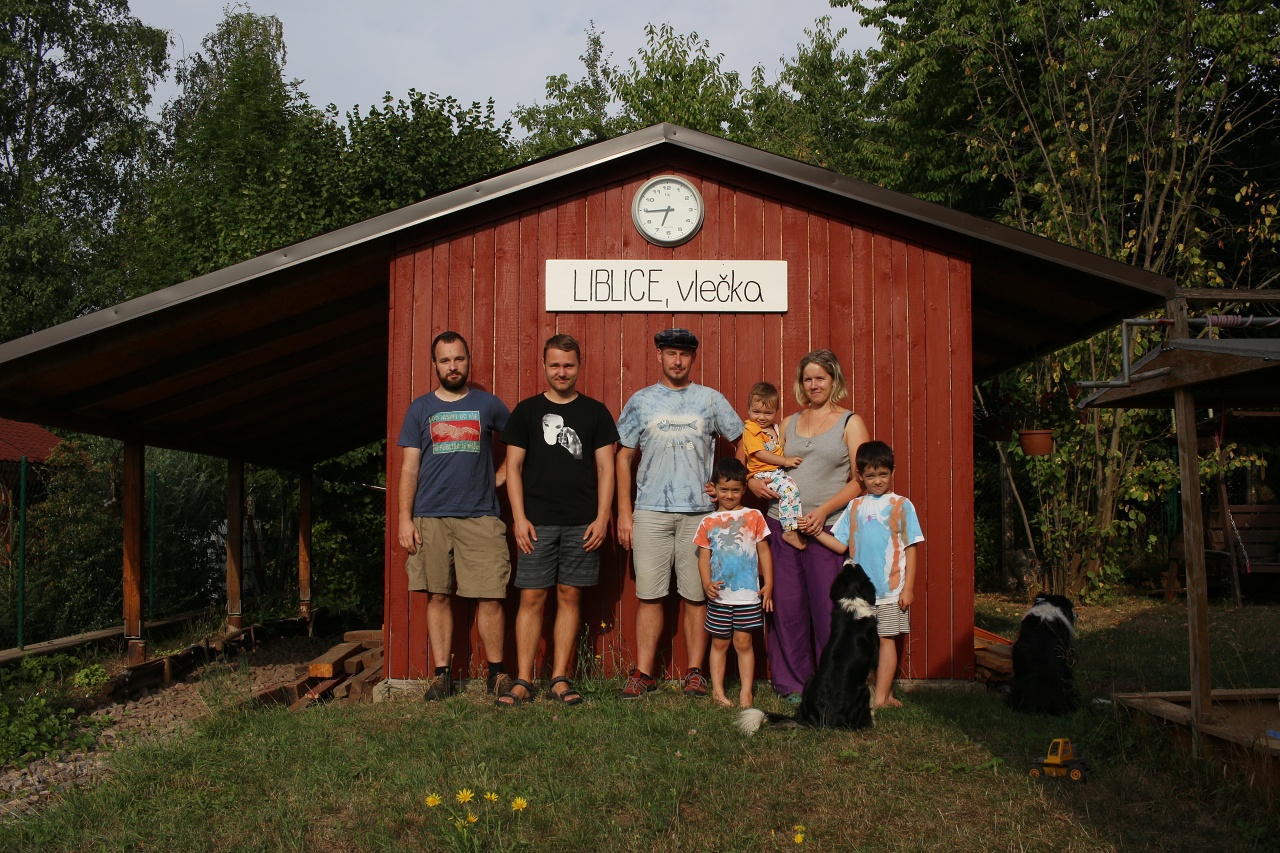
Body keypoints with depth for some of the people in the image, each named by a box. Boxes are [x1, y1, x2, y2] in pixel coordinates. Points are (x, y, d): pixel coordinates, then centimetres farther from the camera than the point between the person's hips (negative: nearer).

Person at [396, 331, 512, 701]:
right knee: (438, 596, 4)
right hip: (430, 518, 1)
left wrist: (501, 476, 9)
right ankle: (441, 674, 12)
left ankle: (497, 671, 8)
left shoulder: (488, 404, 9)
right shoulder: (420, 409, 10)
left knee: (490, 597, -4)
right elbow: (409, 468, 6)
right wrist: (405, 518, -2)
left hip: (480, 517, -1)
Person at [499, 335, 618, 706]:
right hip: (537, 522, -1)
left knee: (570, 597, 4)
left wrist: (602, 518, -3)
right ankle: (523, 680, 4)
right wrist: (519, 518, -4)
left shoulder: (595, 412, 9)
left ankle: (559, 679, 11)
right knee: (532, 598, -2)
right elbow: (513, 467, 5)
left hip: (582, 523, 1)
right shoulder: (526, 410, 7)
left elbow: (606, 469, 6)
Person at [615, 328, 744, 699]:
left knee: (697, 595, 3)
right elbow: (624, 458, 9)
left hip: (699, 511, 0)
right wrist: (624, 513, 3)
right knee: (649, 595, 0)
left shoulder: (711, 400, 8)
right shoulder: (641, 401, 8)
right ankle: (644, 673, 8)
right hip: (650, 512, 0)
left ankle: (695, 672, 12)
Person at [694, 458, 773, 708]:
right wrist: (707, 583, -12)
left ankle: (746, 692, 8)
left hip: (748, 594, -1)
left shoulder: (753, 516, 4)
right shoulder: (708, 522, 5)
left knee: (743, 642, 2)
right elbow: (704, 556, 4)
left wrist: (768, 584, 2)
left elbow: (763, 551, 7)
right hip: (719, 595, 1)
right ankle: (717, 690, 15)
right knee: (719, 642, 8)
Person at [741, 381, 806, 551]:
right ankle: (790, 531, -25)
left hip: (779, 471, 9)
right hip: (763, 475, -9)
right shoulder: (750, 430, -8)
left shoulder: (775, 428, 19)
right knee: (789, 489, -27)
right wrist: (785, 461, -18)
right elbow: (760, 454, -16)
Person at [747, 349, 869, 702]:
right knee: (786, 606, 3)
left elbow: (861, 481, -2)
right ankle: (792, 683, 15)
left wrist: (823, 510, -14)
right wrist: (753, 482, 0)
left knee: (828, 606, -5)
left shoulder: (850, 423, 6)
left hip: (826, 527, -3)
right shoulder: (790, 423, 17)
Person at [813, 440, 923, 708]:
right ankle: (886, 694, 15)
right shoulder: (855, 507, 9)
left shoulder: (901, 505, 0)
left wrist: (908, 587, -6)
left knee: (886, 639, -3)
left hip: (891, 588, -3)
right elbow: (841, 545, 8)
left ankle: (880, 699, -1)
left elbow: (910, 549, -1)